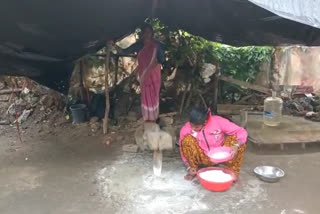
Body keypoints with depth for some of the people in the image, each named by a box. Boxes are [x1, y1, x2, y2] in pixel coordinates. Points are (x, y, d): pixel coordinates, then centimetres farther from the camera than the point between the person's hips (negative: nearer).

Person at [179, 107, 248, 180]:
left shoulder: (218, 121, -21)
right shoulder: (186, 129, -18)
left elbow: (242, 132, -21)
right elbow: (183, 151, -6)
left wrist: (236, 146, -39)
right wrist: (189, 167, -20)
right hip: (202, 158, 0)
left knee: (235, 138, -24)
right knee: (187, 140, -28)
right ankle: (193, 170, -7)